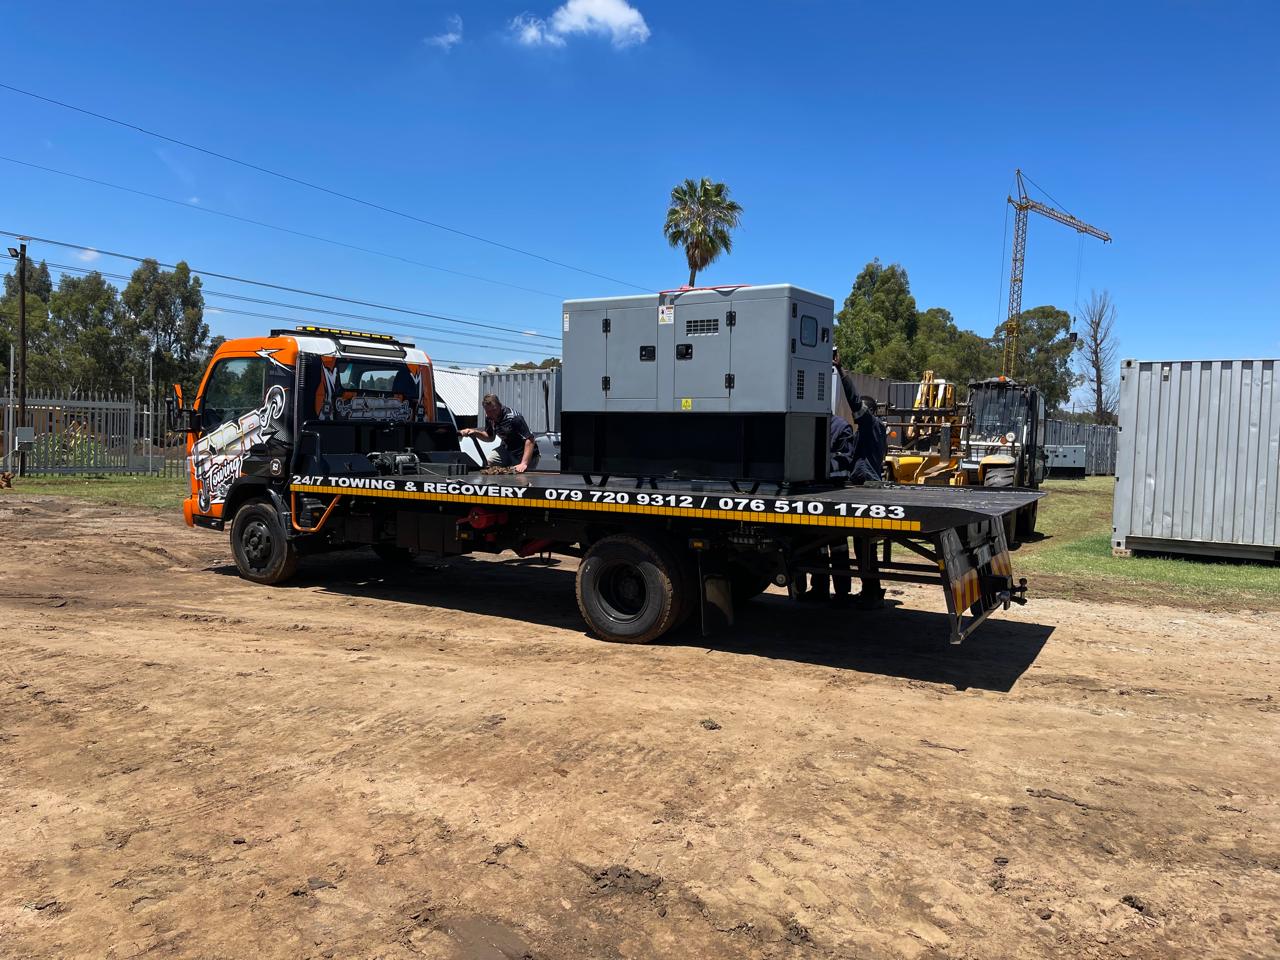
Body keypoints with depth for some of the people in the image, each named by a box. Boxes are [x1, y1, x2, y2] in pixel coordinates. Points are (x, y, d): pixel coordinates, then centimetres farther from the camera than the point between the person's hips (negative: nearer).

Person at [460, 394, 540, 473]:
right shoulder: (489, 417, -3)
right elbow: (490, 437, 15)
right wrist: (475, 432, -5)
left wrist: (524, 464, -41)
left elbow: (530, 440, -32)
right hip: (507, 449, 7)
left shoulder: (514, 418, -28)